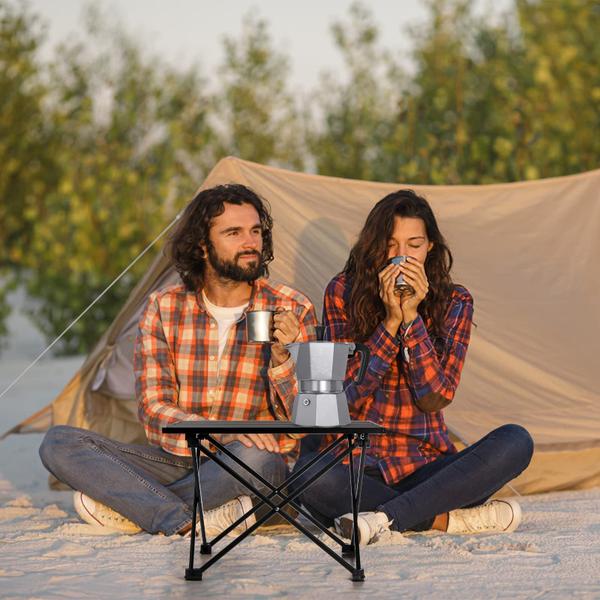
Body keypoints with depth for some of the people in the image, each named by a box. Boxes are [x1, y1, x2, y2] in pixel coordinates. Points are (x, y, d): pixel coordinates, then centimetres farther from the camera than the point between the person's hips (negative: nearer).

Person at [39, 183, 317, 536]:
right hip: (174, 463, 2)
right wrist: (226, 435, -23)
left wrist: (281, 358, -26)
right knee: (59, 444, -17)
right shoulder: (164, 309, 3)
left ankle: (136, 510, -17)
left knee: (256, 459, -40)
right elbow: (154, 410, -5)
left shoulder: (292, 312, -3)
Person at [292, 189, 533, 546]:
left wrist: (411, 317, -15)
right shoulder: (344, 293, 1)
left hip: (424, 468, 2)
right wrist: (390, 321, -15)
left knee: (516, 442, -25)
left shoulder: (454, 303, 4)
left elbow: (435, 398, -7)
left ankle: (387, 516, -35)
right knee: (310, 478, -37)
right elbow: (346, 393, -8)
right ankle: (453, 519, -29)